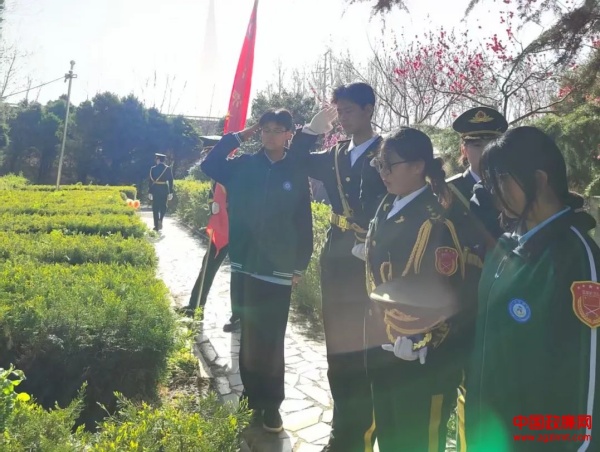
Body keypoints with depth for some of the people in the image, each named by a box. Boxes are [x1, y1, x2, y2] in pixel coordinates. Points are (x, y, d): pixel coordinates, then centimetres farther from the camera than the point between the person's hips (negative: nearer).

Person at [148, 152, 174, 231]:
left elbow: (151, 181, -2)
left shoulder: (153, 168, -2)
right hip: (165, 190, 1)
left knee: (155, 208, 5)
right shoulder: (168, 168, 1)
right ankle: (160, 220, -10)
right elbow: (170, 181, -1)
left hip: (155, 190, -1)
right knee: (163, 207, 15)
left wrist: (150, 192, 3)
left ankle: (156, 226, 4)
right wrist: (170, 192, 3)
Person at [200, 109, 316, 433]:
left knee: (272, 340, 4)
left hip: (279, 269, -2)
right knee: (249, 336, 12)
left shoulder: (296, 173, 0)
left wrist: (300, 267, 0)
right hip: (246, 264, 2)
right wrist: (239, 136, -1)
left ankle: (271, 403, 20)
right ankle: (252, 396, 28)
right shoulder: (245, 166, 5)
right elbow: (209, 166, 3)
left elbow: (303, 222, 1)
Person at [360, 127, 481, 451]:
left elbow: (450, 296, -18)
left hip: (420, 359, -7)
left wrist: (422, 342, -19)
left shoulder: (435, 222, -21)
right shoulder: (388, 207, 2)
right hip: (383, 348, 7)